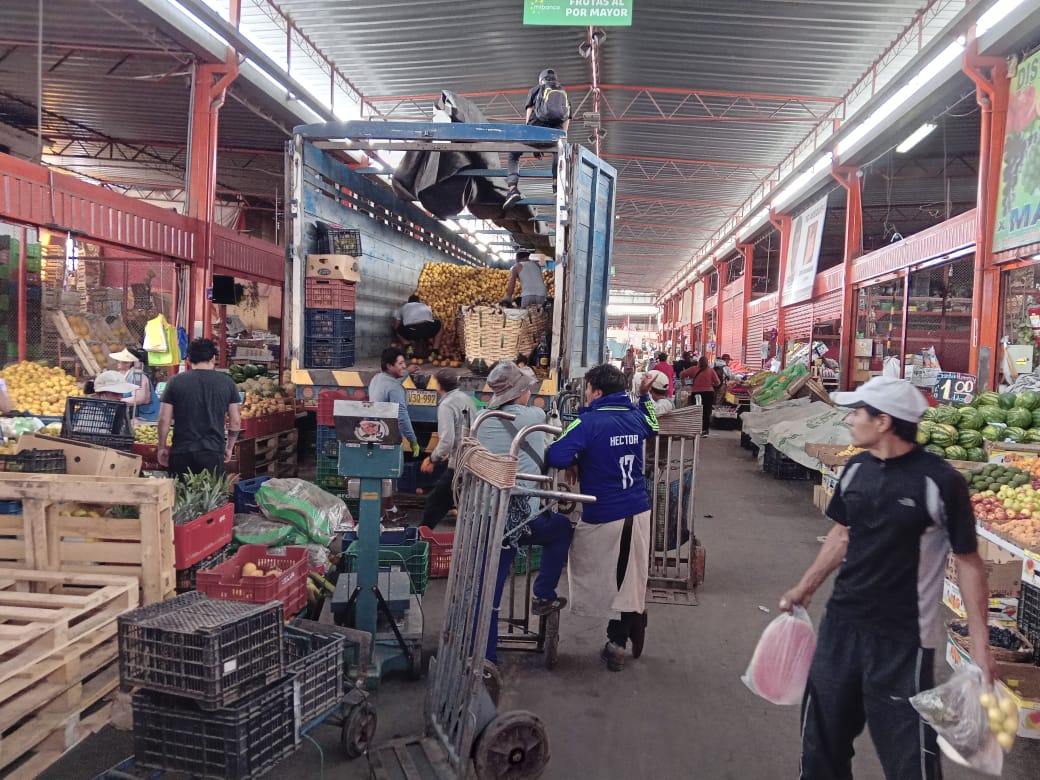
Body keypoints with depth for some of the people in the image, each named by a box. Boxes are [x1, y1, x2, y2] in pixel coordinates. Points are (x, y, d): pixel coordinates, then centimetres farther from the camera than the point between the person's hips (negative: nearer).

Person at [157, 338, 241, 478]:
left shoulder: (175, 381, 0)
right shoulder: (226, 382, 1)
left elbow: (164, 420, 0)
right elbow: (235, 422, 3)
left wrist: (162, 447, 12)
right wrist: (229, 447, 16)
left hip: (181, 452, 0)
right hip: (213, 452, 0)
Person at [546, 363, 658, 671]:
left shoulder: (590, 422, -16)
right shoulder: (636, 417, 5)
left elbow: (556, 457, -27)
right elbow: (652, 426, 31)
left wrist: (578, 460, -7)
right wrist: (644, 395, 37)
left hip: (604, 516, -6)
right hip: (638, 511, 6)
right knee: (630, 579, 14)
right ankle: (619, 641, 22)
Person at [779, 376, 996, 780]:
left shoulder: (939, 481, -17)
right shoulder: (856, 468, 0)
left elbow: (967, 560, -10)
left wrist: (979, 639, -13)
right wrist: (805, 587, 18)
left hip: (903, 636, -5)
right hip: (841, 623, 6)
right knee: (822, 736, 17)